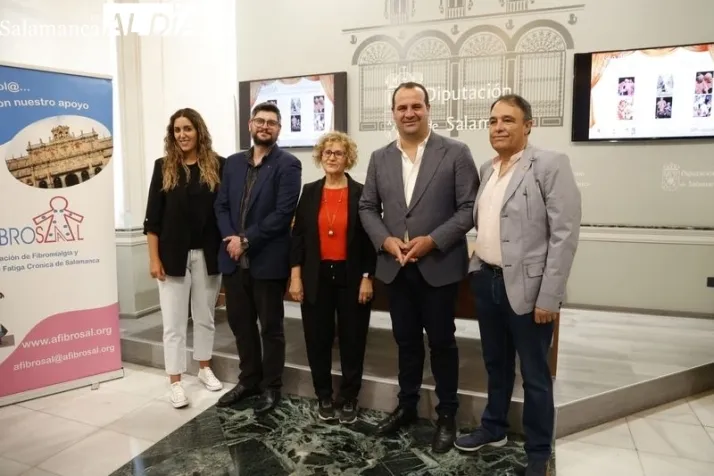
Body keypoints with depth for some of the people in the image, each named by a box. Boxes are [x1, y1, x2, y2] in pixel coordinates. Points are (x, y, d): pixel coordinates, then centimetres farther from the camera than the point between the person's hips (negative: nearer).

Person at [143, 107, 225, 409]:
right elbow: (153, 217, 0)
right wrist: (154, 258, -5)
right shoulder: (163, 167, 1)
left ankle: (205, 368, 33)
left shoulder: (217, 165, -1)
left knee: (205, 316, 15)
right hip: (173, 254, 0)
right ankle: (175, 383, 16)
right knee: (174, 321, 4)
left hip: (208, 254, 1)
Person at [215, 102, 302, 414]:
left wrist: (247, 240, -15)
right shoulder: (233, 163, 13)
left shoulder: (287, 165, -5)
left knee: (271, 327, 8)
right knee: (240, 323, 15)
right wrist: (231, 238, -10)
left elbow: (283, 213, -15)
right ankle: (249, 379, 34)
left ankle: (271, 386, 24)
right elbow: (221, 206, 8)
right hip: (234, 259, 6)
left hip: (268, 260, -5)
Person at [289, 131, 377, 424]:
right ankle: (324, 397, 26)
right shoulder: (310, 192, 5)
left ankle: (349, 398, 23)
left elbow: (370, 238, -2)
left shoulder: (361, 193, -2)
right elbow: (298, 235, 4)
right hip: (317, 276, 2)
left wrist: (367, 278, -8)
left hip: (351, 276, -2)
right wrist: (295, 276, -2)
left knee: (352, 340, 7)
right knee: (318, 339, 8)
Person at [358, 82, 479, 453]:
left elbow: (469, 208, -8)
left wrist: (433, 241, -18)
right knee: (406, 341, 17)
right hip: (395, 268, 4)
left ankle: (447, 416, 28)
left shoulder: (456, 153, -5)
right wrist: (385, 241, -9)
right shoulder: (380, 158, 8)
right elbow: (367, 207, 8)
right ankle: (406, 406, 35)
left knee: (442, 342, 9)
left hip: (439, 266, -3)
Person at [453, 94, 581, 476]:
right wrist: (477, 265, 5)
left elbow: (565, 234, -15)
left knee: (534, 375, 9)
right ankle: (493, 428, 41)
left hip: (526, 286, -6)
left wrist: (549, 297, -17)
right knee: (496, 364, 21)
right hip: (486, 280, 6)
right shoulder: (487, 169, 10)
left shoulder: (550, 164, -10)